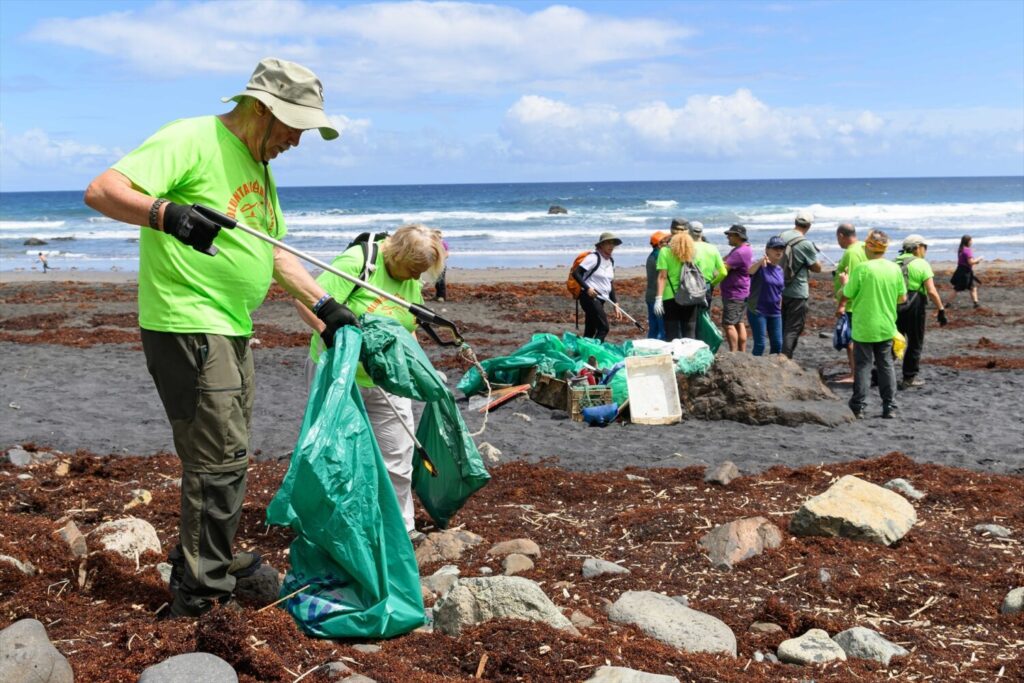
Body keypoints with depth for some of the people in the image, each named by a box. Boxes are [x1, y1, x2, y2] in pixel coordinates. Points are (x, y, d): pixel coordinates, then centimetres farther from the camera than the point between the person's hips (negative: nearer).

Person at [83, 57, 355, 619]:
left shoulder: (258, 167, 17)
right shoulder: (191, 141, -12)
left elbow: (277, 255, 20)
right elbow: (102, 191, -22)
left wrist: (326, 306, 10)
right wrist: (164, 211, -39)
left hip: (231, 329, 10)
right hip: (187, 325, -10)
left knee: (223, 455, 18)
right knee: (220, 460, -7)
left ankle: (205, 559, 34)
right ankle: (200, 595, 3)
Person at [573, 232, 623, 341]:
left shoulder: (611, 261, 16)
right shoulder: (594, 257, -9)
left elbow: (611, 285, 19)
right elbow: (576, 273, -15)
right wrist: (587, 288, -26)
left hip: (600, 299, 8)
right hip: (590, 296, -8)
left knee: (590, 331, 9)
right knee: (603, 328, -16)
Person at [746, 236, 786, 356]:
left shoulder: (780, 270, 9)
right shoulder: (760, 265, -10)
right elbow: (750, 271, -35)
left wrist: (780, 309, 18)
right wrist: (761, 261, -55)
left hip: (775, 313, 6)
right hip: (758, 311, -6)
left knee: (777, 344, 7)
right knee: (760, 344, -7)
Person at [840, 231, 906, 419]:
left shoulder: (862, 269, -15)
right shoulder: (895, 268, -3)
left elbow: (848, 295, -8)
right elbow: (902, 298, 5)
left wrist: (845, 282, 11)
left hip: (864, 327, -3)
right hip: (886, 327, 3)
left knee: (863, 365, 4)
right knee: (886, 365, 12)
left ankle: (858, 408, 6)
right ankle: (889, 407, 14)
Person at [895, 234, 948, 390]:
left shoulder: (895, 263, 10)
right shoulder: (921, 264, -6)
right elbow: (931, 291, -14)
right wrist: (941, 310, -8)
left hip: (894, 306, 5)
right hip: (914, 308, -5)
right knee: (915, 344, 9)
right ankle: (908, 379, 11)